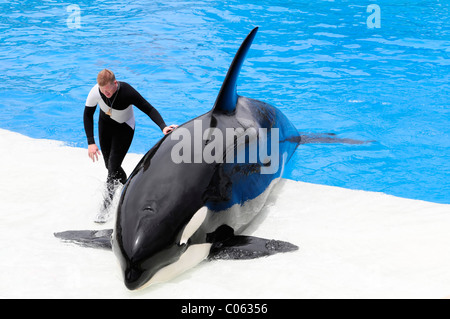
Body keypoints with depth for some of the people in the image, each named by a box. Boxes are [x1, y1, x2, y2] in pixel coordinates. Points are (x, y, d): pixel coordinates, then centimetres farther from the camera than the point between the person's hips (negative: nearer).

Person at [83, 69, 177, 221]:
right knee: (109, 165, 11)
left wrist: (163, 127, -40)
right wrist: (91, 142, -18)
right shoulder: (96, 92, -27)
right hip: (105, 124, 4)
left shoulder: (128, 93, -35)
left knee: (113, 167, -11)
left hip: (124, 127, -4)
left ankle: (105, 207, -3)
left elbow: (149, 109, -24)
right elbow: (88, 115, -11)